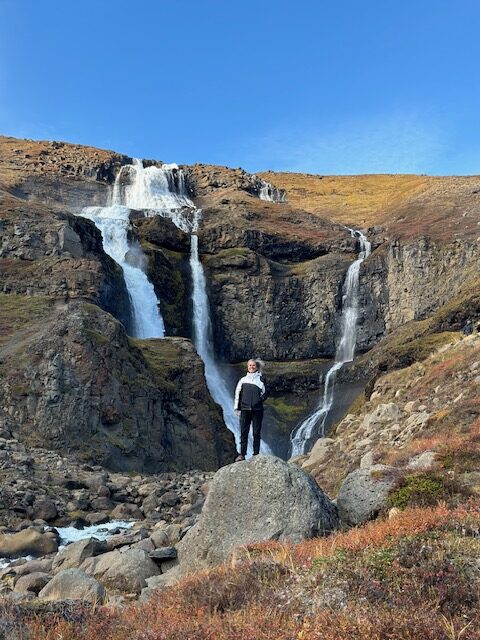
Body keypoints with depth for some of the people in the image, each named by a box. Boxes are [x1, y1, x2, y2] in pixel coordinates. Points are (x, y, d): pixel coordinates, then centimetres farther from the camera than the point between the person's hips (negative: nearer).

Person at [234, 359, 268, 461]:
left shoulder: (261, 379, 7)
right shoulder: (243, 380, 11)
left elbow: (264, 394, 10)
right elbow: (238, 394, 11)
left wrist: (260, 400, -5)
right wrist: (237, 408, 7)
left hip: (257, 410, -1)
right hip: (245, 409, 1)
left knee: (256, 433, 2)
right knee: (243, 432, -2)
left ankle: (256, 454, 6)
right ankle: (242, 454, -1)